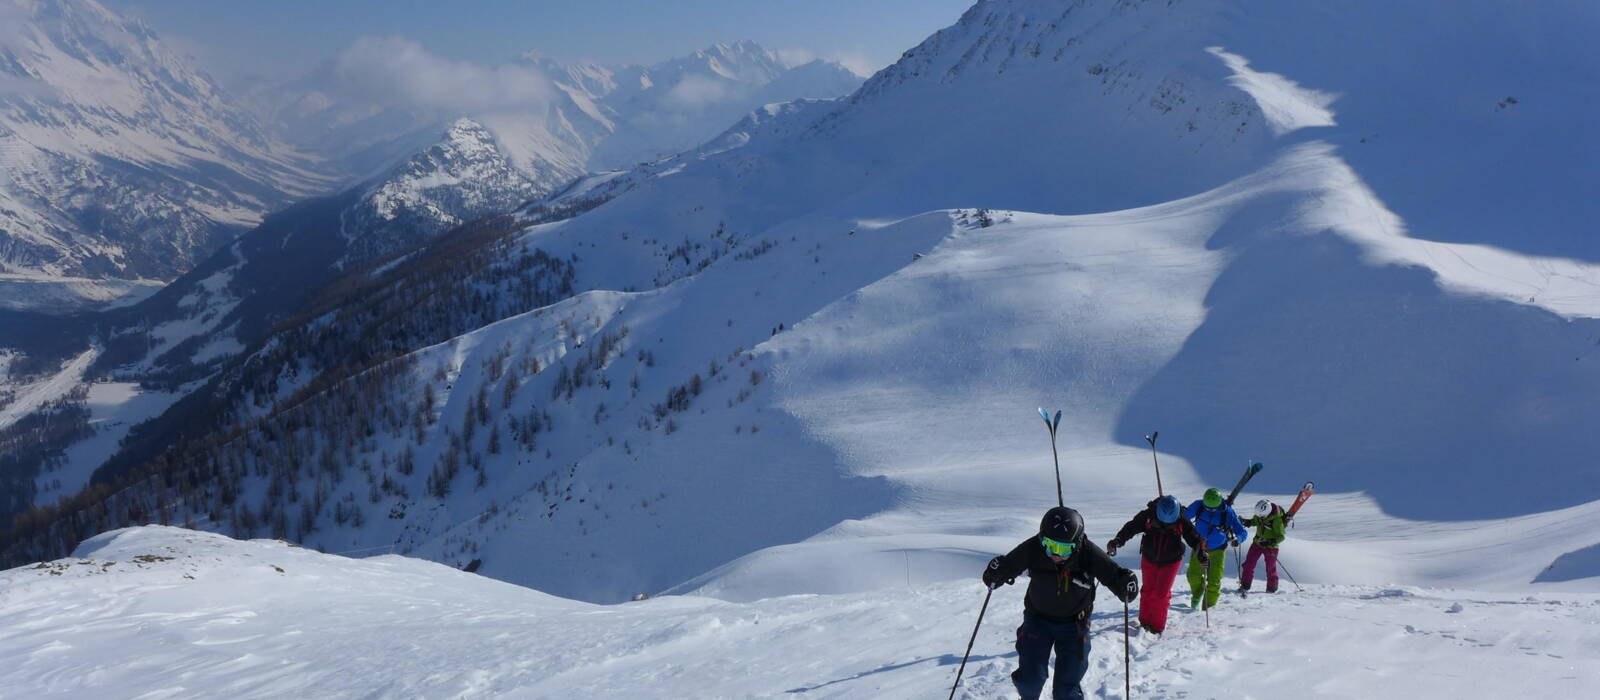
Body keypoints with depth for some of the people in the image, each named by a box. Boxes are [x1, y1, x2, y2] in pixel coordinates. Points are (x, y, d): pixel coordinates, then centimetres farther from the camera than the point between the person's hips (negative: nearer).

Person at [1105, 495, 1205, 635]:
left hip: (1171, 562, -2)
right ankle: (1145, 622, 27)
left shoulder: (1182, 522, -21)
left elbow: (1194, 538, -14)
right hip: (1149, 559, 2)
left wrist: (1202, 553, -27)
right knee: (1148, 591, 9)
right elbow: (1131, 528, -22)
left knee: (1162, 593, -5)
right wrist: (1118, 540, -36)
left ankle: (1158, 626, 9)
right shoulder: (1147, 516, -21)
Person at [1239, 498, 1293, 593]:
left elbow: (1281, 536, -23)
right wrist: (1248, 522, -6)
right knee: (1249, 563, 3)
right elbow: (1255, 521, 16)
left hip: (1271, 546, -6)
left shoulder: (1276, 519, -27)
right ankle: (1245, 586, 12)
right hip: (1257, 543, 6)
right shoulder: (1259, 515, -8)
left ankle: (1272, 588, 26)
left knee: (1271, 568, 7)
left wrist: (1270, 542, -36)